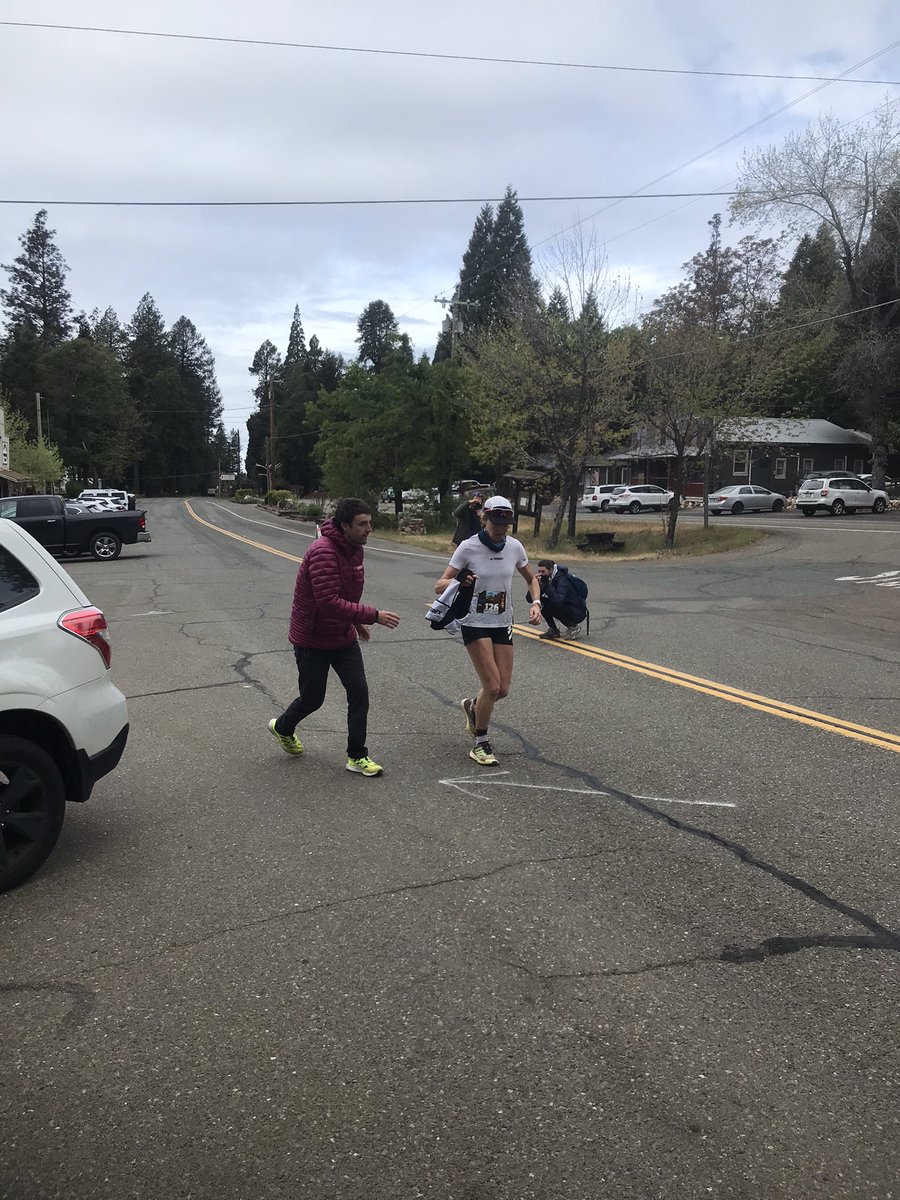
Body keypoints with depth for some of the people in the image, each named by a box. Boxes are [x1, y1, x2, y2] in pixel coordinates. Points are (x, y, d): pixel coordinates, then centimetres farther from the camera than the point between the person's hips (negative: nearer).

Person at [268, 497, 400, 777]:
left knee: (359, 692, -1)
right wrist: (372, 615, -35)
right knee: (313, 698, 9)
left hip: (343, 636, 7)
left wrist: (357, 621, 18)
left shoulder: (354, 548, 1)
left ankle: (357, 756, 11)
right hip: (312, 640, -7)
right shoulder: (323, 552, -28)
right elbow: (329, 602, -35)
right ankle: (282, 727, 41)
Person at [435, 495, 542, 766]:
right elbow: (439, 586, -13)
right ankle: (480, 744, 10)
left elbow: (531, 579, 15)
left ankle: (472, 707, 40)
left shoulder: (515, 547, -2)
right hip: (475, 624, -4)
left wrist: (536, 604, -3)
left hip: (503, 625, 5)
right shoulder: (468, 547, -14)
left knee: (502, 690, 5)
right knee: (492, 687, -12)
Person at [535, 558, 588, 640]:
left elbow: (558, 601, -42)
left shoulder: (562, 580, -26)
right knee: (540, 601, -10)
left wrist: (547, 585, -39)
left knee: (552, 606, -31)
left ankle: (574, 627, -8)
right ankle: (553, 630, 1)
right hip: (565, 608, 8)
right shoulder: (545, 579, -4)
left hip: (578, 613, -8)